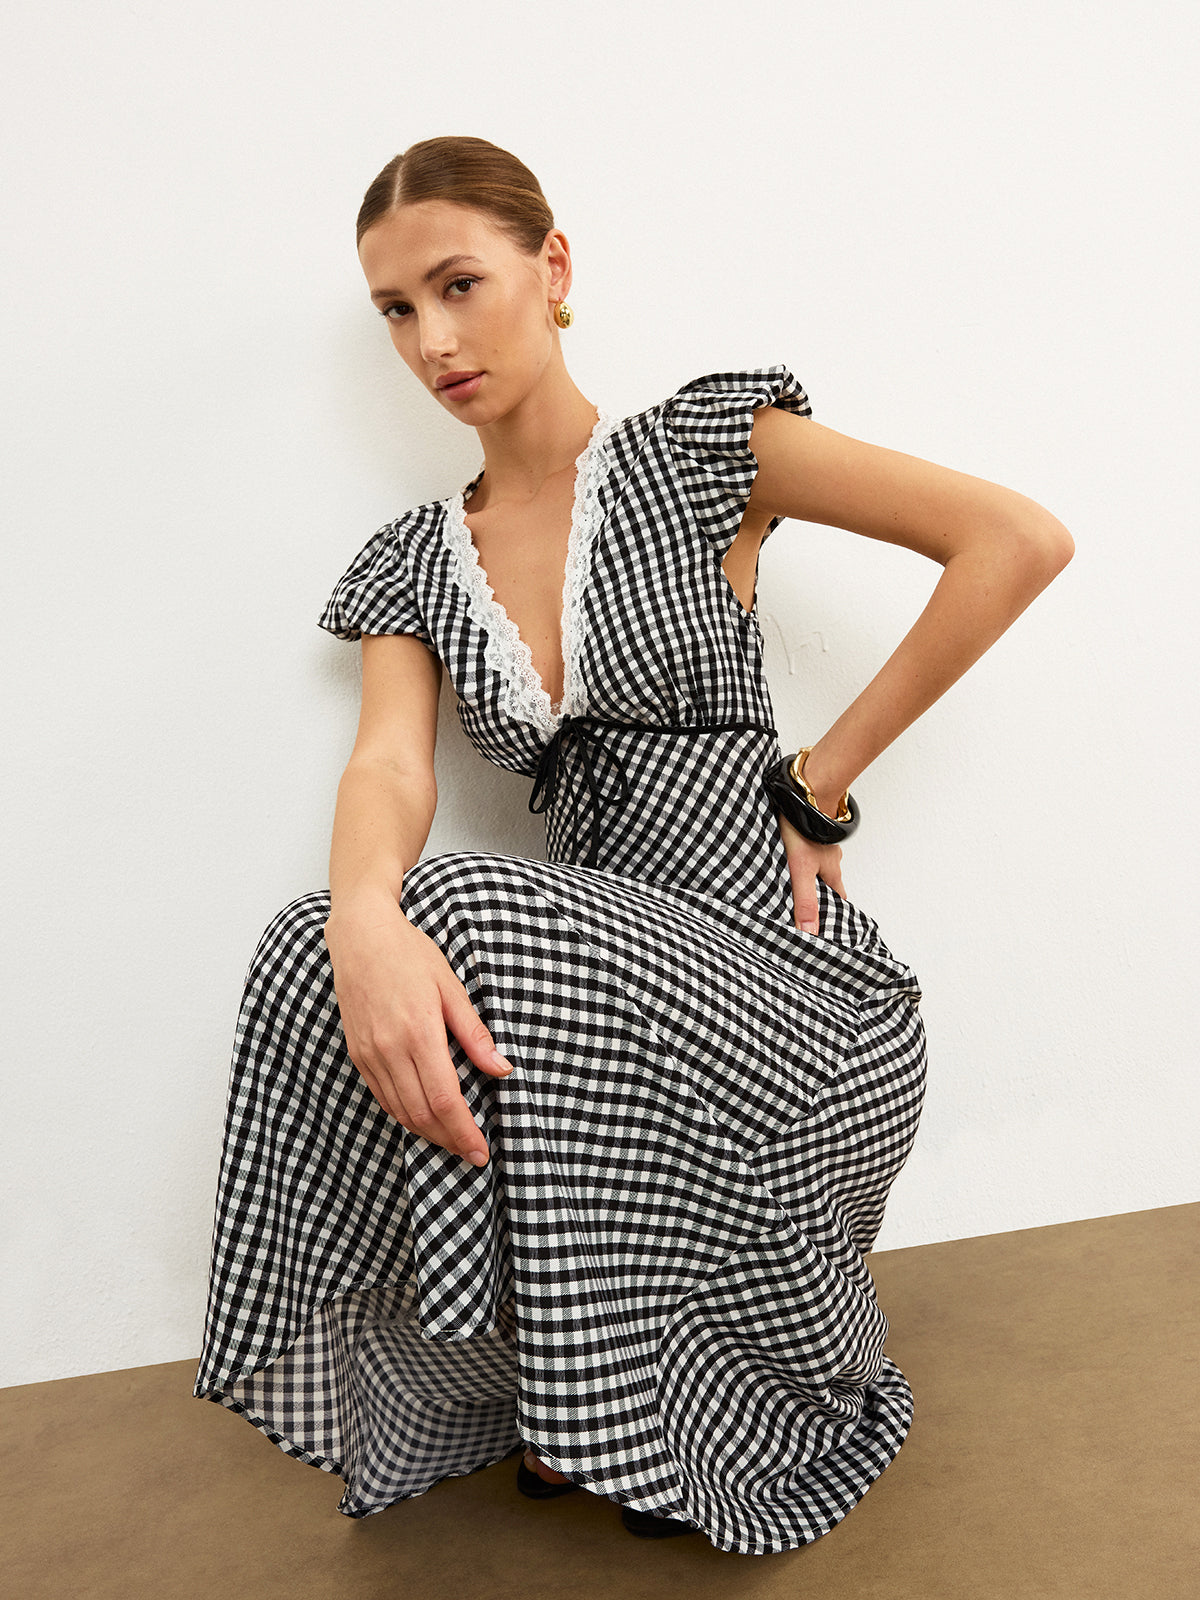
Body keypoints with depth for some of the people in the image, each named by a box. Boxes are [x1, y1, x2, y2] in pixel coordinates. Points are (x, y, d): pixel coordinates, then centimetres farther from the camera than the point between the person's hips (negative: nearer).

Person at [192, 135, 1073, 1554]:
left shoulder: (703, 447, -2)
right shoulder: (414, 567, 11)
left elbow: (1023, 541, -8)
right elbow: (388, 765, -8)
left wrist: (820, 781, -9)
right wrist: (366, 920, -32)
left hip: (794, 985, -4)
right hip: (616, 970, 4)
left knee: (480, 924, -31)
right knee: (322, 952, -23)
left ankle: (604, 1418, -3)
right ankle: (570, 1404, 1)